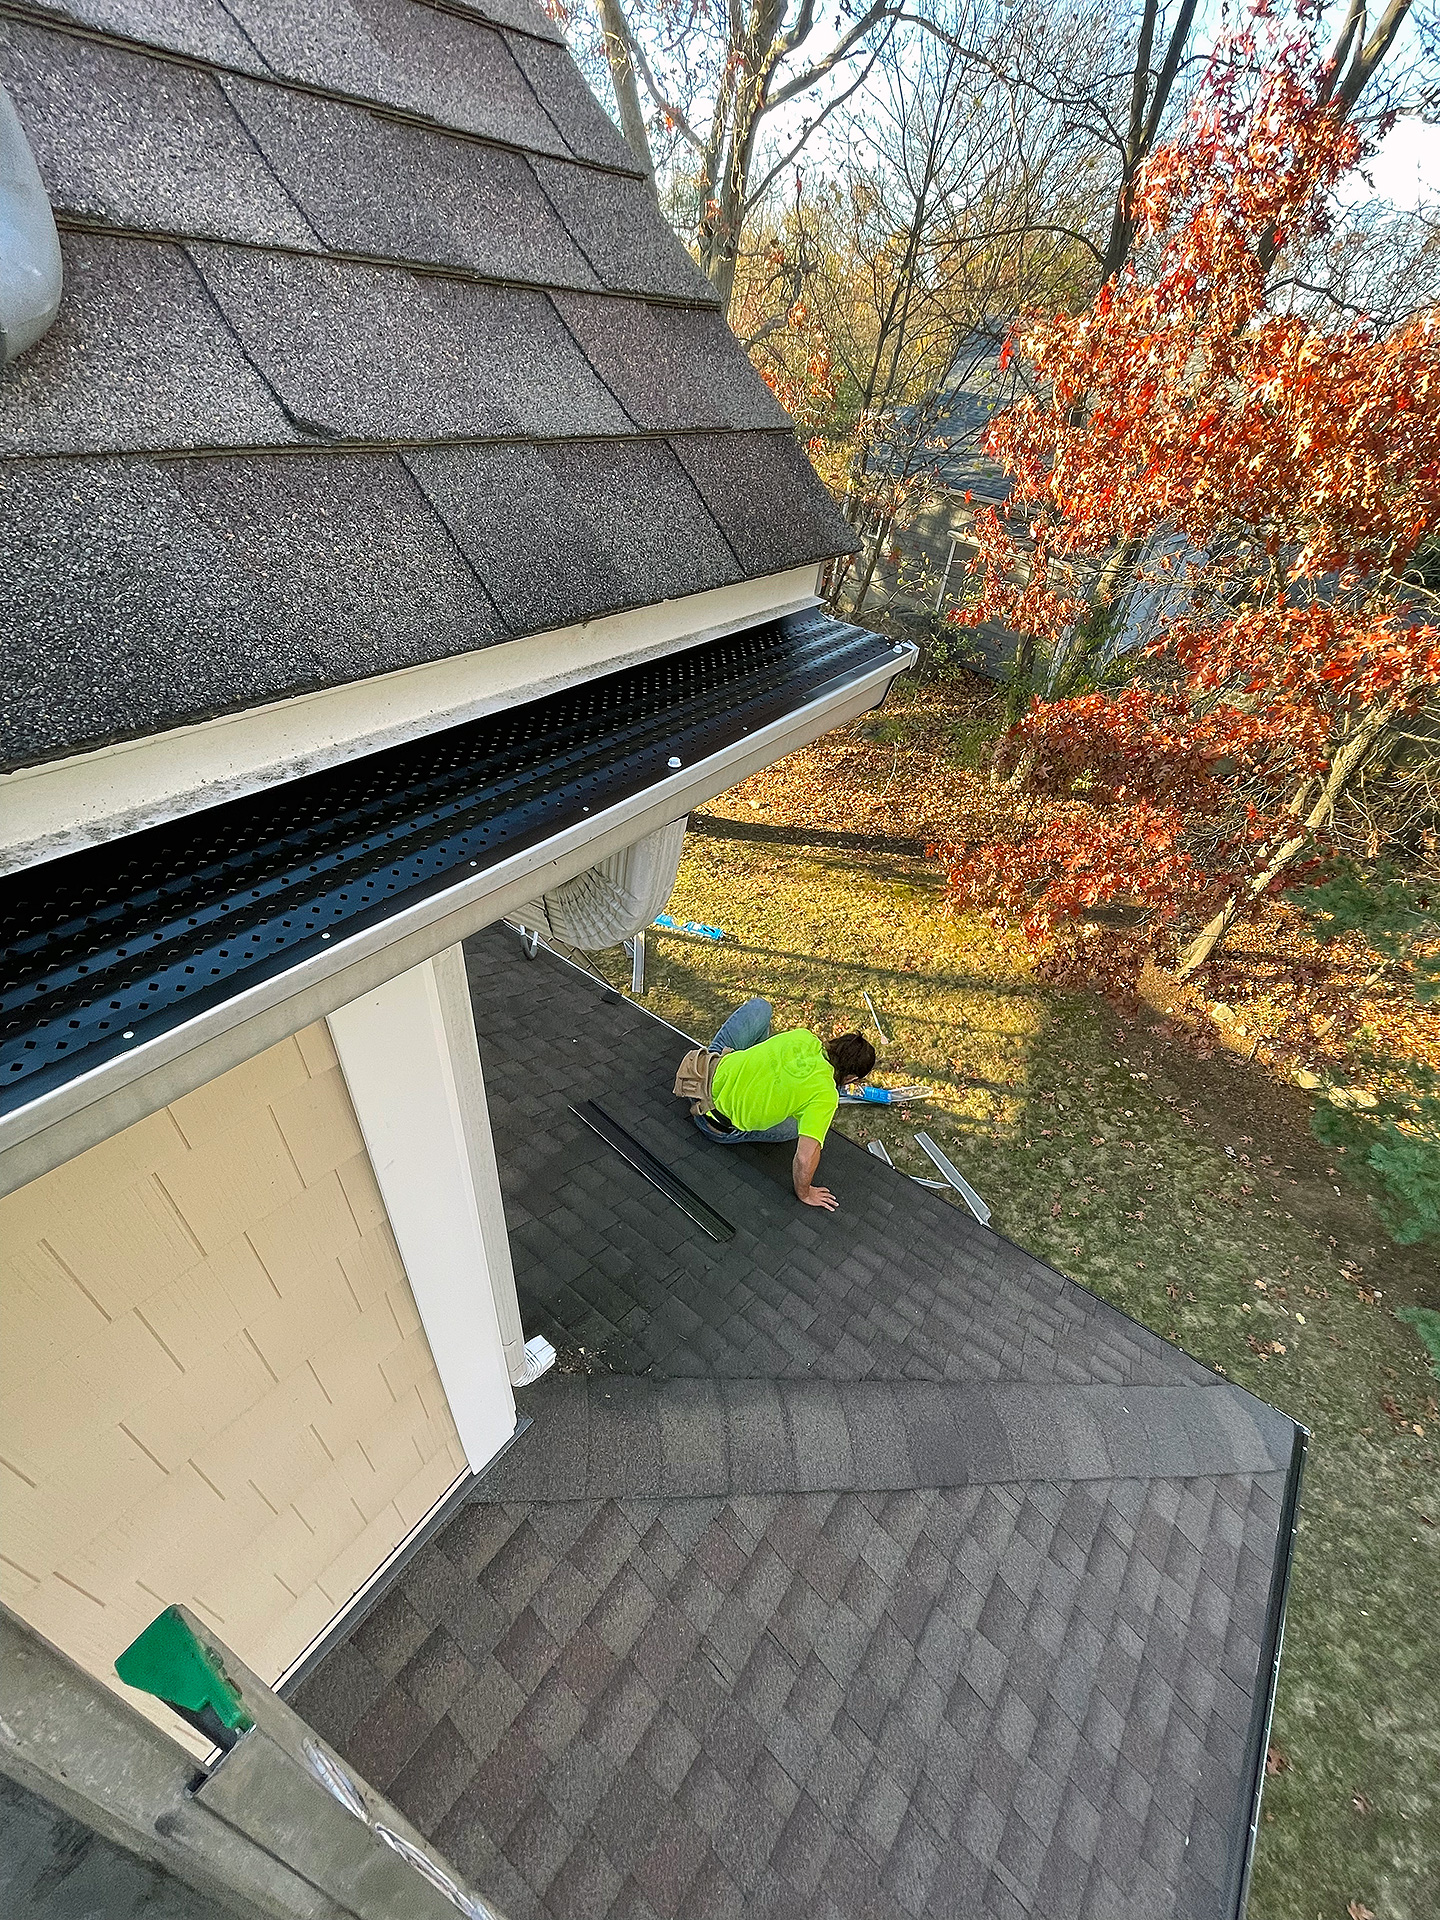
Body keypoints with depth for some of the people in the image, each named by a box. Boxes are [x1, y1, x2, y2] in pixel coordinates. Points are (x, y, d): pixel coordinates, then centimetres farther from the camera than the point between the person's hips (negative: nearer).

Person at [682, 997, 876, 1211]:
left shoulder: (803, 1036, -7)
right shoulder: (826, 1096, -21)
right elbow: (805, 1158, -26)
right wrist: (804, 1193, -8)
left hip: (711, 1068, 5)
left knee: (760, 1006, 12)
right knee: (805, 1126, 14)